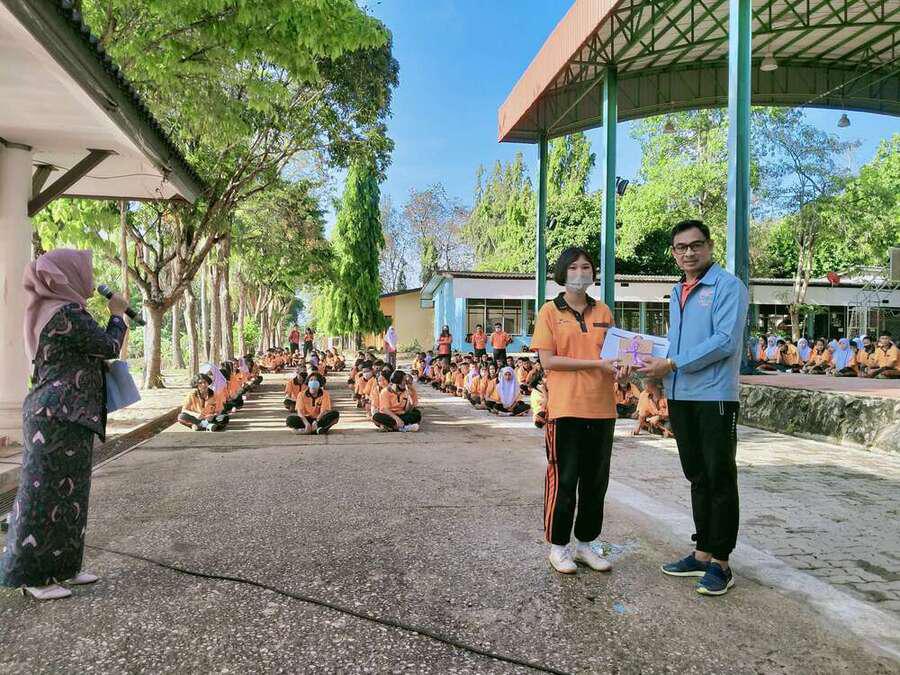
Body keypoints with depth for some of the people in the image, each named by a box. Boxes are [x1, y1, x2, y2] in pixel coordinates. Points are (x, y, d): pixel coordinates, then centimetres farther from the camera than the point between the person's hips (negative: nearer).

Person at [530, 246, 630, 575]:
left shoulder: (604, 312, 12)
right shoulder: (550, 311, -2)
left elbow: (612, 352, 17)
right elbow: (548, 361, -9)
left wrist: (619, 367, -7)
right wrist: (596, 364, -15)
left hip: (602, 409, 5)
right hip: (565, 409, -5)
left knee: (596, 481, 12)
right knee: (563, 480, 2)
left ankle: (585, 544, 27)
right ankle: (558, 546, 18)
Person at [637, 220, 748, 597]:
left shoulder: (728, 286, -6)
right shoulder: (676, 293, 17)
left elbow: (725, 341, -17)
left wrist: (672, 364, -16)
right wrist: (654, 366, 4)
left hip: (715, 396, -7)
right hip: (680, 397, 7)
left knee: (720, 481, 1)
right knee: (697, 478, 14)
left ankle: (720, 563, 10)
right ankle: (702, 553, 24)